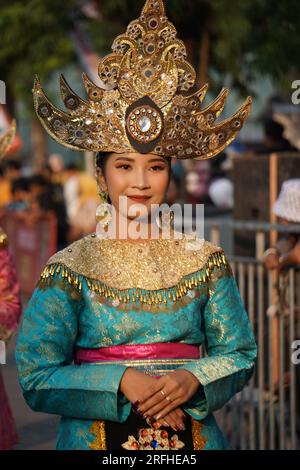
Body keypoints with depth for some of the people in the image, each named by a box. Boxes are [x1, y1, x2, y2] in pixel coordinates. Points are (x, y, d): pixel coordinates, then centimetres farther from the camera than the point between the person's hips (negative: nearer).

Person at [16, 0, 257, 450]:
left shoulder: (206, 261, -1)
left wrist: (192, 380, -17)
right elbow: (35, 377, -9)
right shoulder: (69, 268, -6)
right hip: (96, 437, -1)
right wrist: (122, 383, -20)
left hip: (191, 434, 2)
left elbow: (239, 356, 3)